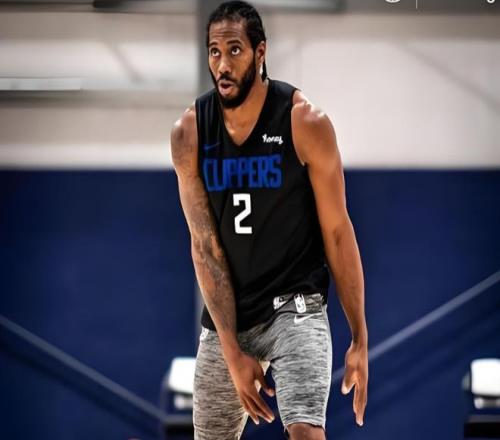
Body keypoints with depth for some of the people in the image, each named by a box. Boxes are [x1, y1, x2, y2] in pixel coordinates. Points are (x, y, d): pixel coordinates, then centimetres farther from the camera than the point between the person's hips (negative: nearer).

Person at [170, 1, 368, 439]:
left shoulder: (305, 122, -14)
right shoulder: (188, 133, -6)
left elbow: (337, 232, -8)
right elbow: (205, 244, -7)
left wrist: (360, 339, -7)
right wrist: (232, 351, -12)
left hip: (295, 305, -4)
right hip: (225, 313, 4)